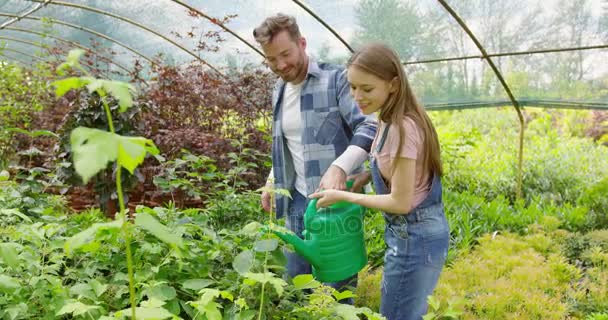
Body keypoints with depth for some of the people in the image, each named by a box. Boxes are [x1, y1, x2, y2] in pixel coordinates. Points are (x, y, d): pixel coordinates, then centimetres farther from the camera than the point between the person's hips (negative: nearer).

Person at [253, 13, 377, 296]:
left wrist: (339, 168, -35)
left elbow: (369, 126, -20)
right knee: (295, 281, 14)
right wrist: (272, 181, 14)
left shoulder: (336, 79, -10)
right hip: (297, 199, 6)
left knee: (334, 286, 3)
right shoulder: (279, 91, 12)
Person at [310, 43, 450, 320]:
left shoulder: (401, 128, -26)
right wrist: (366, 176, 0)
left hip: (414, 238, -9)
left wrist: (342, 196, -15)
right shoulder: (392, 121, 4)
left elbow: (400, 202, -23)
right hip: (419, 231, 9)